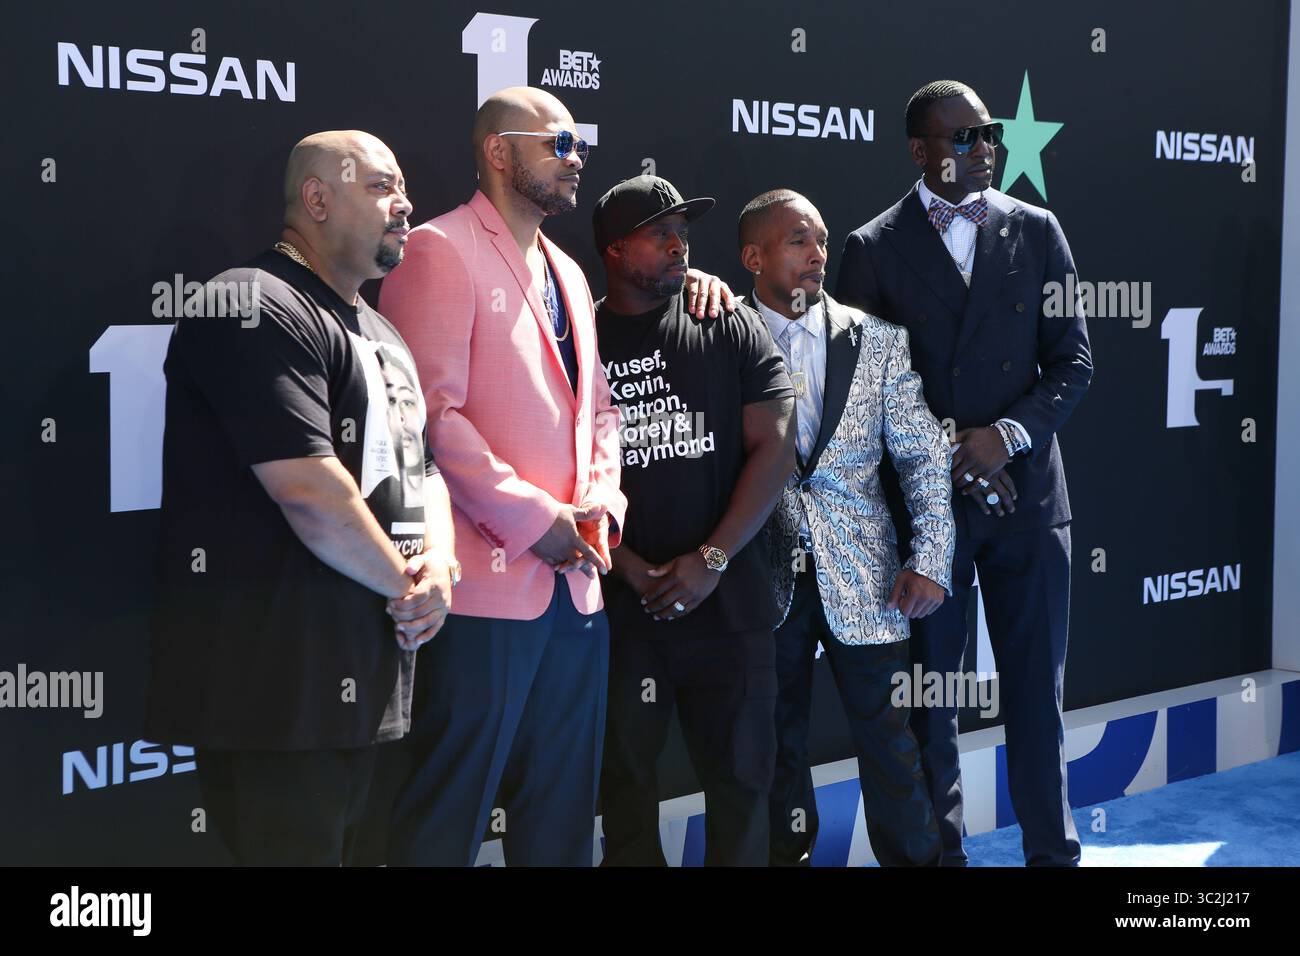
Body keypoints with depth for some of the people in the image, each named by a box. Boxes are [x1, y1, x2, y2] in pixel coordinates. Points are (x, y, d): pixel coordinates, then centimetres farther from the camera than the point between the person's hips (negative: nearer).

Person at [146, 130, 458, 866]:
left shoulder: (381, 335, 19)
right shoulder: (258, 308, -13)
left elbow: (422, 466, 19)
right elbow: (308, 489, -21)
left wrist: (440, 561, -3)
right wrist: (407, 584, -8)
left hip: (362, 677, 9)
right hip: (277, 682, -9)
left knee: (346, 844, 15)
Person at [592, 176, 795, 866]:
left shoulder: (734, 331, 4)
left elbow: (774, 448, -2)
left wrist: (712, 560, -10)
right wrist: (633, 570, -9)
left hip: (728, 600, 1)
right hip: (619, 603, 0)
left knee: (740, 769, 5)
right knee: (625, 770, 7)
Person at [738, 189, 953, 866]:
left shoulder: (876, 339, 4)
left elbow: (924, 457, 4)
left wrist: (931, 558, -5)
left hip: (862, 576, 1)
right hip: (764, 576, 0)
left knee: (887, 740, 5)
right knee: (777, 741, 12)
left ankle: (913, 857, 21)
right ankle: (786, 854, 27)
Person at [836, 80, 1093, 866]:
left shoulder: (1037, 232, 6)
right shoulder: (875, 248, 1)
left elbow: (1074, 361, 3)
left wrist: (1006, 435, -11)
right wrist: (947, 458, -9)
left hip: (1027, 492, 1)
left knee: (1037, 689, 6)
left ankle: (1054, 851, 17)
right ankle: (939, 850, 18)